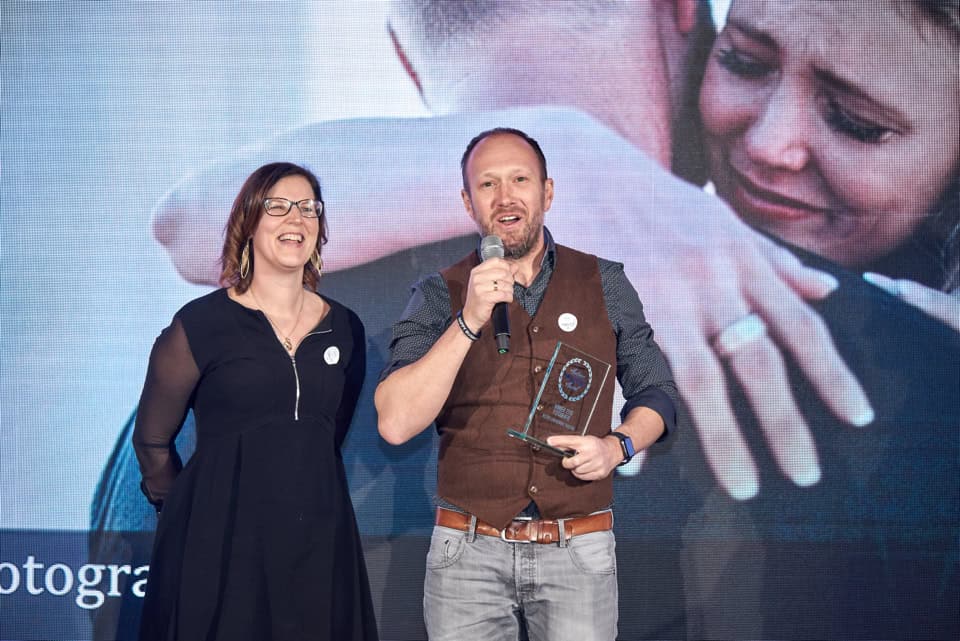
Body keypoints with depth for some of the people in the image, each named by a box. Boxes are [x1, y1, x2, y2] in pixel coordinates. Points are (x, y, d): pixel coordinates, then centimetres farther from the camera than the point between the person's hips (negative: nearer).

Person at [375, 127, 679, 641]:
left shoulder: (605, 284, 5)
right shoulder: (439, 295, 0)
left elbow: (654, 391, 12)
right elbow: (395, 423, -12)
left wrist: (618, 446, -9)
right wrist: (470, 321, -21)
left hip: (579, 553, 1)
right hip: (469, 553, -1)